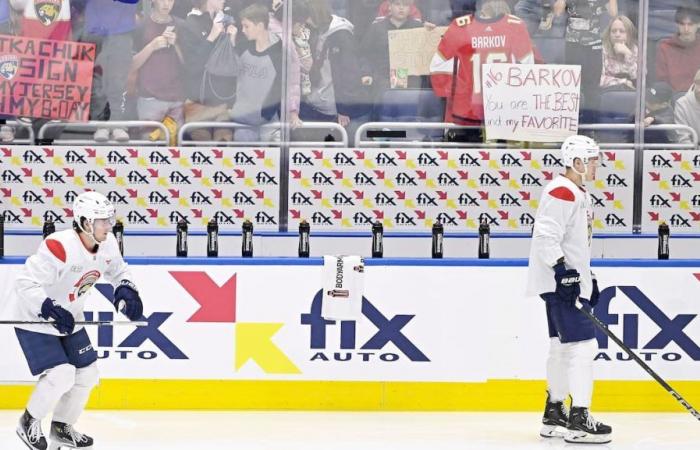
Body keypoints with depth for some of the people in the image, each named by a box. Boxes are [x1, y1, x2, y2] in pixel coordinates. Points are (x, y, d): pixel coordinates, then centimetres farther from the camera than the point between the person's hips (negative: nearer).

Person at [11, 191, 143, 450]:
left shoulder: (107, 244, -7)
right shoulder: (59, 247, -32)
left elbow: (118, 271, 13)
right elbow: (26, 284, -32)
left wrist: (125, 291, -7)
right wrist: (51, 311, -41)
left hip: (68, 318, 8)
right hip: (34, 319, -8)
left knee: (87, 375, 8)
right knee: (61, 375, -19)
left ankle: (62, 428, 28)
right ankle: (29, 423, 5)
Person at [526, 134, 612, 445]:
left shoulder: (579, 194, 18)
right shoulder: (561, 193, -16)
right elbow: (546, 236, -25)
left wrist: (588, 277, 26)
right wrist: (563, 270, -28)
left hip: (570, 280, 11)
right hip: (560, 282, -11)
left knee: (562, 347, 16)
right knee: (583, 345, -14)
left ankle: (554, 414, 24)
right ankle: (578, 419, -14)